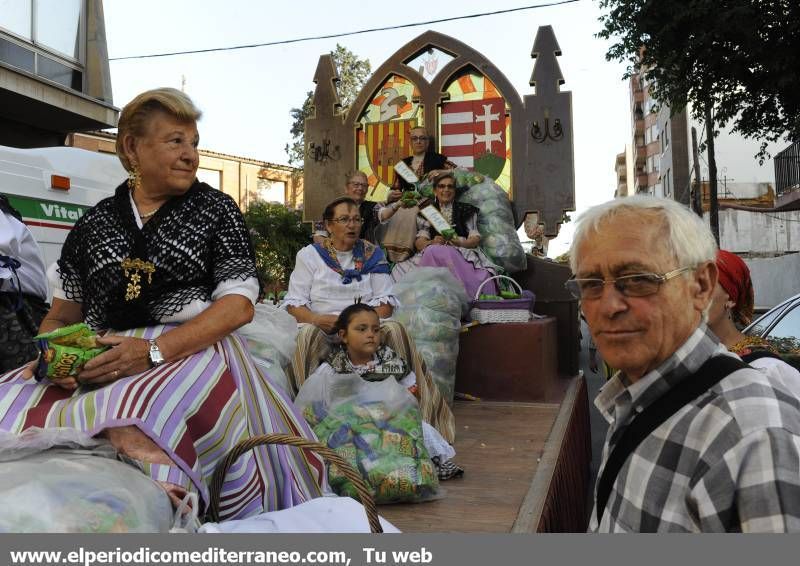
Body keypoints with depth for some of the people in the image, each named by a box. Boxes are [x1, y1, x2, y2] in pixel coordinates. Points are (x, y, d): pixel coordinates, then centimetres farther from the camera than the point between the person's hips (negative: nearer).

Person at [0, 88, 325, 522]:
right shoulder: (95, 222, 14)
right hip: (98, 364, 4)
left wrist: (155, 350, -16)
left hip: (192, 353, -3)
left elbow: (240, 304, -4)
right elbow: (60, 317, 17)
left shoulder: (214, 209, 6)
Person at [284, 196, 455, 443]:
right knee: (307, 334, -36)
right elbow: (294, 303, 2)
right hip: (321, 327, -1)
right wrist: (317, 319, -20)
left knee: (394, 329, -29)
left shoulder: (372, 254, 14)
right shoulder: (309, 254, 9)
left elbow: (385, 302, 6)